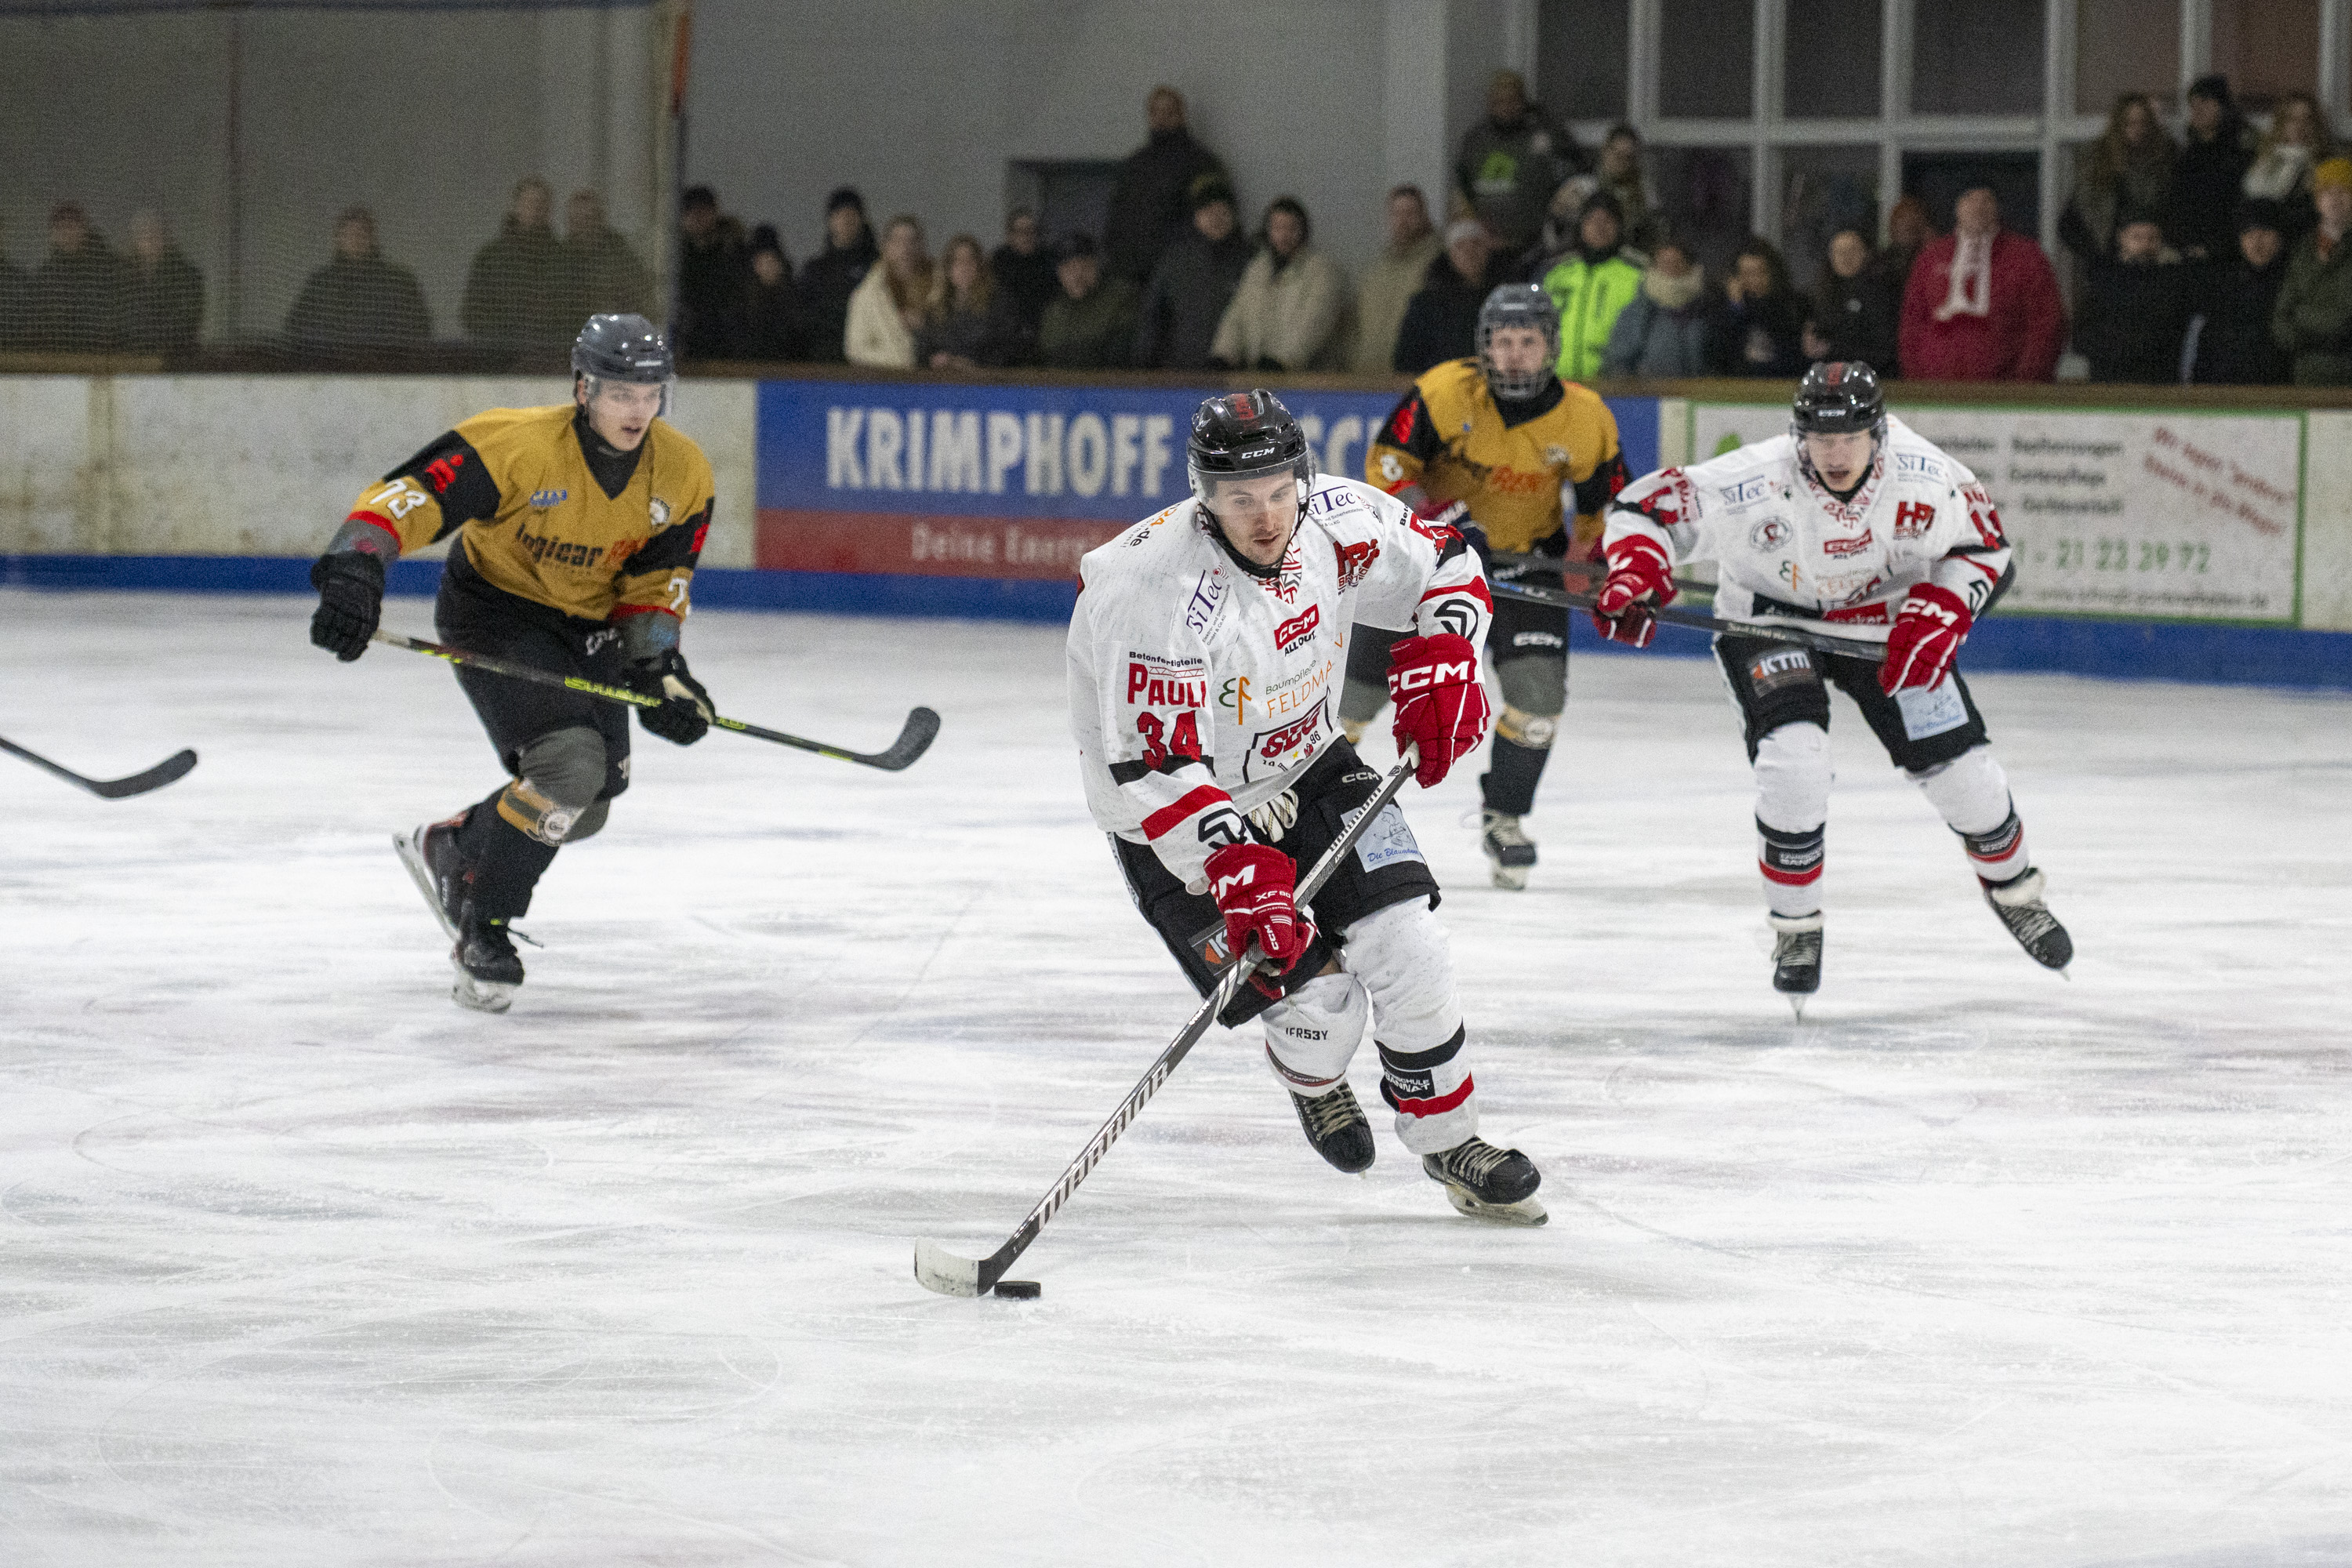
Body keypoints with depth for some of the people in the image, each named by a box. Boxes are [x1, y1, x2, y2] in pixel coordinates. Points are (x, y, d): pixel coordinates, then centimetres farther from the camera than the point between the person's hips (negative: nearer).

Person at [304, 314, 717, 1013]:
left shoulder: (681, 473, -12)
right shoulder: (518, 445, -30)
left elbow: (655, 582, -2)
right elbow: (406, 496, -35)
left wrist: (657, 667, -15)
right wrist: (355, 568, -50)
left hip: (588, 625, 7)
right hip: (494, 611, -7)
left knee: (583, 807, 10)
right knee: (569, 763, -26)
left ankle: (448, 851, 37)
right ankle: (481, 926, -9)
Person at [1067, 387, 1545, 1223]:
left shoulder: (1339, 521, -16)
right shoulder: (1162, 591, -34)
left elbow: (1443, 566, 3)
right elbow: (1155, 766, -35)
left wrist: (1442, 667, -13)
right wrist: (1239, 871, -42)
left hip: (1304, 765, 5)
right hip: (1175, 820, -5)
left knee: (1405, 943, -6)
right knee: (1317, 996, -9)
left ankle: (1452, 1145, 14)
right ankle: (1311, 1080, 29)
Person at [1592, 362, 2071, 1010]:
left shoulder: (1922, 477, -25)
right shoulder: (1753, 485, -32)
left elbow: (1985, 549, -9)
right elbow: (1646, 506, -22)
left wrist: (1938, 617, -24)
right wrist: (1635, 572, -41)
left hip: (1883, 621, 2)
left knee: (1956, 761, 0)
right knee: (1793, 759, -24)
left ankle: (2014, 890, 31)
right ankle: (1796, 929, -1)